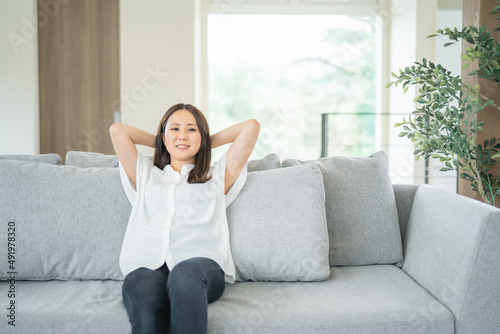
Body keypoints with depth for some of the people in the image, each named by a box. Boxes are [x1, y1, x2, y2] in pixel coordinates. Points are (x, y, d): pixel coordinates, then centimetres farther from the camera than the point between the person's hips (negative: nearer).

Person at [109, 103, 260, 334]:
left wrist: (208, 143, 35)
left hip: (202, 264, -1)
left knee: (185, 274, -40)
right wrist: (159, 143, 37)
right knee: (145, 292, -38)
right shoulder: (146, 176, 34)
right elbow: (117, 130, 26)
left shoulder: (216, 178, 29)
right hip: (147, 265, 1)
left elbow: (251, 127, 25)